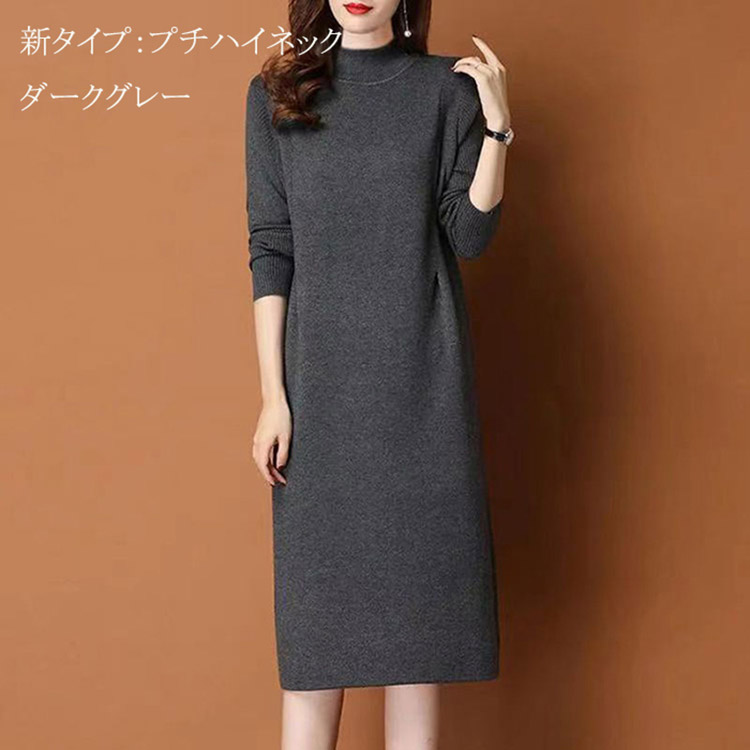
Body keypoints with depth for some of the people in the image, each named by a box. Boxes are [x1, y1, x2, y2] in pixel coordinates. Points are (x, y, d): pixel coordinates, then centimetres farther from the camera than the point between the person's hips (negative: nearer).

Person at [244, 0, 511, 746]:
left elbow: (470, 235, 0)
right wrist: (272, 394, -5)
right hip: (322, 377, 0)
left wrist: (496, 125, -11)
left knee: (420, 575, 4)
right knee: (318, 583, 3)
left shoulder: (446, 87, 4)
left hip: (421, 374, 0)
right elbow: (270, 249, 1)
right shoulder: (276, 93, 5)